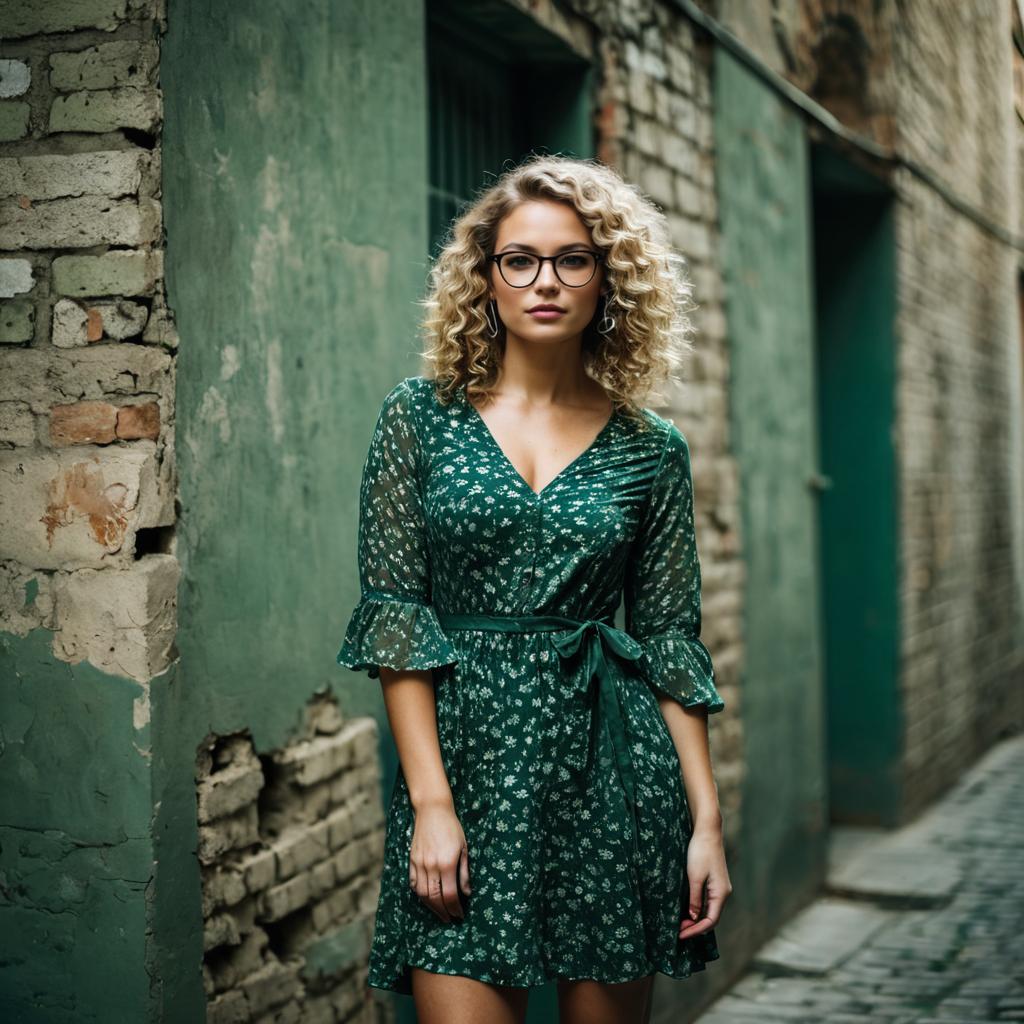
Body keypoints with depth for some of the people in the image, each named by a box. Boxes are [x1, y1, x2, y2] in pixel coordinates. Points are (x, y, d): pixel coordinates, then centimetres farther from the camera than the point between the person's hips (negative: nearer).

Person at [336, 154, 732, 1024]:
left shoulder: (651, 448, 5)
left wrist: (706, 817, 1)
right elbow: (393, 614, -2)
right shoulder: (422, 415, 2)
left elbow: (671, 640, 7)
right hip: (464, 755, -1)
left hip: (611, 766, 2)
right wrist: (431, 802, -10)